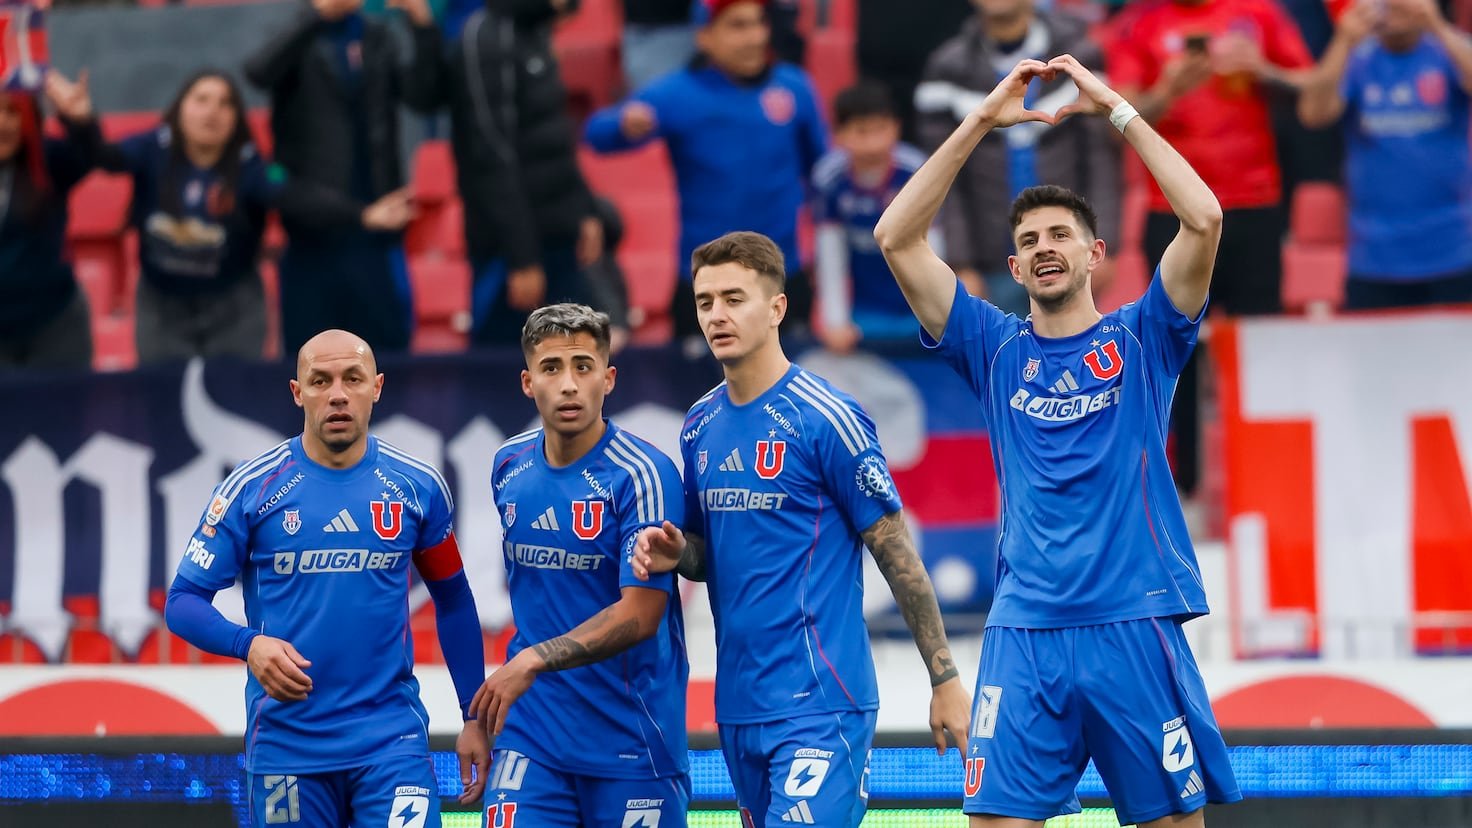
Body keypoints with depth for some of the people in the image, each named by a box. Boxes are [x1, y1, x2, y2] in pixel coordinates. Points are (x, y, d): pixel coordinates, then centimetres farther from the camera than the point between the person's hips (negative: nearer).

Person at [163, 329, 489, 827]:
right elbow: (183, 603, -2)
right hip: (285, 744, 0)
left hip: (392, 736, 0)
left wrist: (475, 717, 12)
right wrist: (249, 644, -21)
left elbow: (452, 600, 15)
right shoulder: (252, 487, -3)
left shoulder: (418, 487, 3)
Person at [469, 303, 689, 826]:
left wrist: (534, 661, -22)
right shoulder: (509, 467, 6)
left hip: (631, 739, -4)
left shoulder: (642, 475, -12)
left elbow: (640, 616, -17)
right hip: (530, 737, 4)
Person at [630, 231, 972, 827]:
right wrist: (675, 554, -2)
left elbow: (897, 555, -7)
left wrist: (945, 680, -8)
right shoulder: (700, 425, 11)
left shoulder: (825, 417, -10)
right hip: (738, 706, 7)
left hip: (819, 705, -7)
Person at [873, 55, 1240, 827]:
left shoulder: (1140, 340, 7)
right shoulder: (996, 350, 12)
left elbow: (1204, 218, -7)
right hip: (1023, 635, 1)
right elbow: (896, 237, 5)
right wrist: (981, 122, 1)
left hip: (1134, 625, -1)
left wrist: (1116, 108, -4)